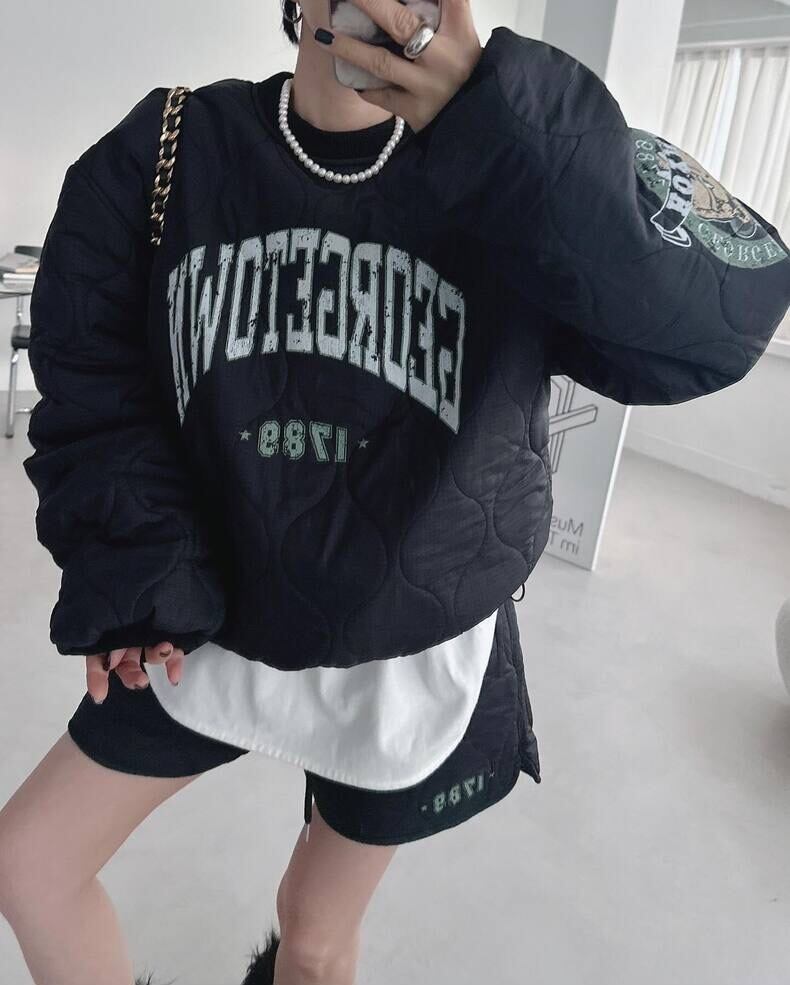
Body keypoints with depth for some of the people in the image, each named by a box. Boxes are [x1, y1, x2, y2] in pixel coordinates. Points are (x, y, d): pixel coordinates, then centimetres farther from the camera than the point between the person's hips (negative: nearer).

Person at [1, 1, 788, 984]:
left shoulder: (511, 165, -11)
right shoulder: (166, 151, -5)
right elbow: (91, 379, -4)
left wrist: (496, 132, -32)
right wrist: (139, 574, -15)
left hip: (412, 653, -1)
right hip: (211, 620, 3)